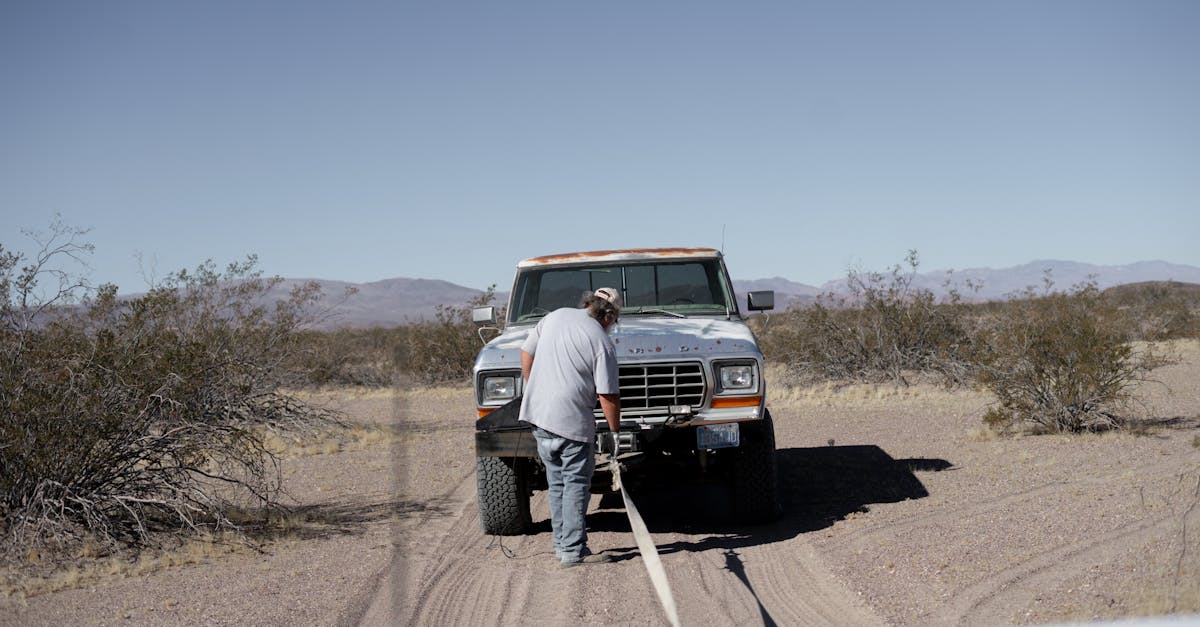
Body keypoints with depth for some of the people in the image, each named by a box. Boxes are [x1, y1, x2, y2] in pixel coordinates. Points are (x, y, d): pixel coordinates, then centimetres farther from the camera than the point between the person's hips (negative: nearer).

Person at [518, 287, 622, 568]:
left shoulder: (555, 316, 7)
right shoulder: (602, 343, -10)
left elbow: (526, 352, 14)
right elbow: (608, 395, -9)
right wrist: (615, 431, 2)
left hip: (537, 412, 7)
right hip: (570, 421, -7)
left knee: (557, 483, 16)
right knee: (576, 485, 1)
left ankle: (561, 544, 22)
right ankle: (573, 551, 0)